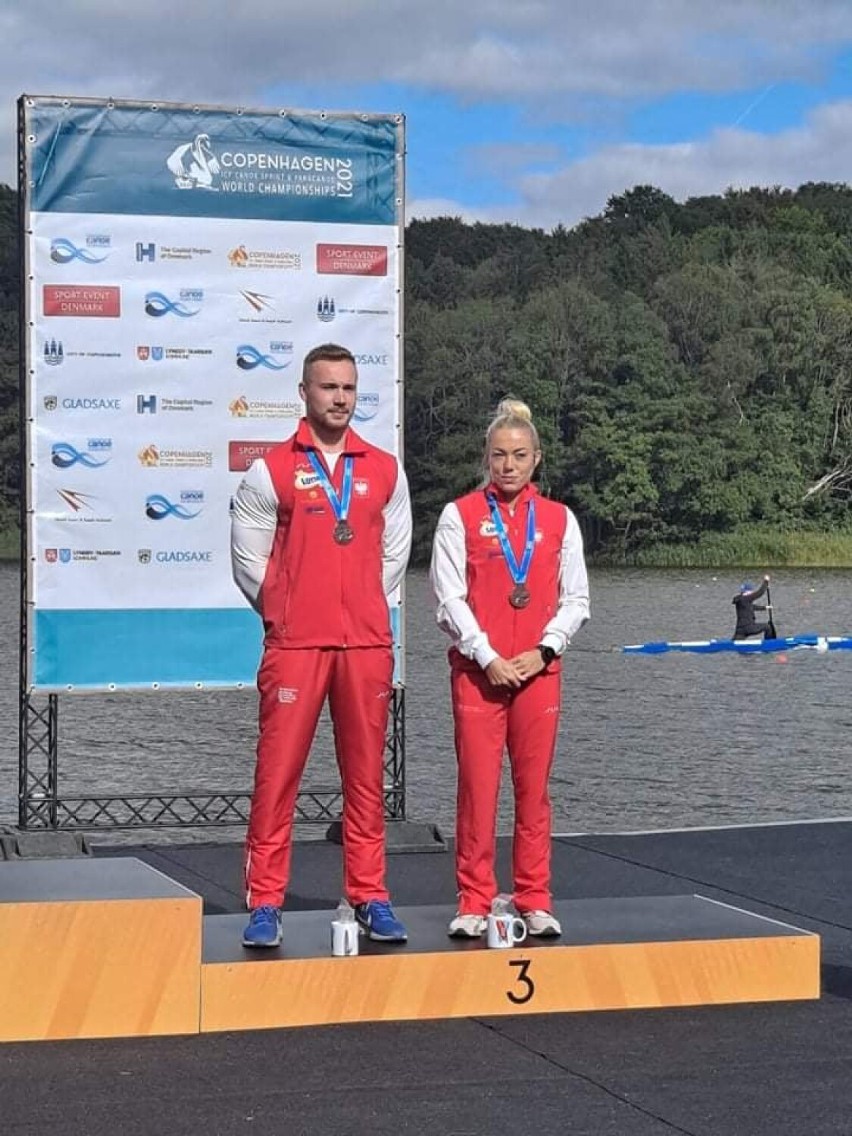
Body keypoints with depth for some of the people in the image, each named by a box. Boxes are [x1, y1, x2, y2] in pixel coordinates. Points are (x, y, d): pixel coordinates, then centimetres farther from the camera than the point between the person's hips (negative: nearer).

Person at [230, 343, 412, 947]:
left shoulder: (385, 470, 10)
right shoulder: (271, 471, 2)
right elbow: (248, 559, 4)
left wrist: (364, 606, 11)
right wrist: (286, 610, 5)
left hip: (368, 645, 3)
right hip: (294, 646, -3)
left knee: (366, 774, 6)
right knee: (278, 772, -4)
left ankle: (370, 897, 13)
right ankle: (265, 903, 1)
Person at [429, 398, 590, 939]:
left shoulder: (559, 519, 9)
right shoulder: (460, 516, 2)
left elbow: (576, 599, 8)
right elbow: (451, 598, -3)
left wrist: (543, 651, -6)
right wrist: (488, 657, -11)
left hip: (539, 670, 2)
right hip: (477, 670, -2)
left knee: (534, 788, 5)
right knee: (477, 786, -2)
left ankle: (535, 901, 12)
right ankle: (474, 903, 5)